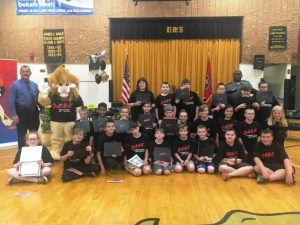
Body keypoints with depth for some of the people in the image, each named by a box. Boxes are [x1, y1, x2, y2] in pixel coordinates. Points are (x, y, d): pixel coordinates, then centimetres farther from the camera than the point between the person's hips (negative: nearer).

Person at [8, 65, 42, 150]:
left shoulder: (34, 85, 10)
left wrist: (41, 111, 5)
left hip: (34, 112, 4)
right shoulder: (15, 85, -4)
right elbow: (11, 101, -8)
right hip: (22, 113, -4)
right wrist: (14, 114, -15)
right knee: (21, 135, 4)